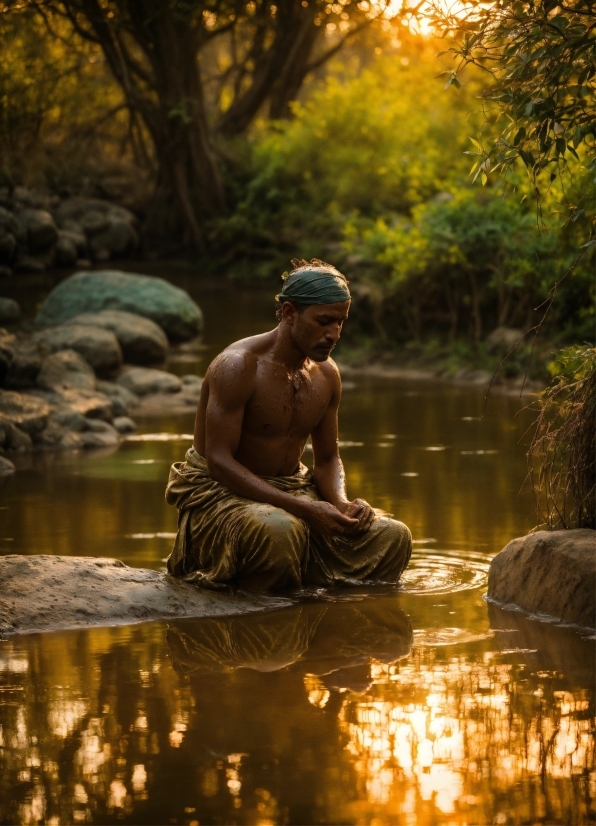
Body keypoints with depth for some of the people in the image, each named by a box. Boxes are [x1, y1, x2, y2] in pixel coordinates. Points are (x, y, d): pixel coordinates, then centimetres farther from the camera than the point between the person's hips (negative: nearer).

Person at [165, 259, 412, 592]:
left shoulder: (327, 374, 5)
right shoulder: (238, 367, -18)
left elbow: (328, 458, 15)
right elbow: (218, 460, -23)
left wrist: (342, 504, -10)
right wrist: (303, 508, -31)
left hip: (291, 490, 7)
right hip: (219, 493, -7)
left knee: (393, 537, -11)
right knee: (279, 528, -42)